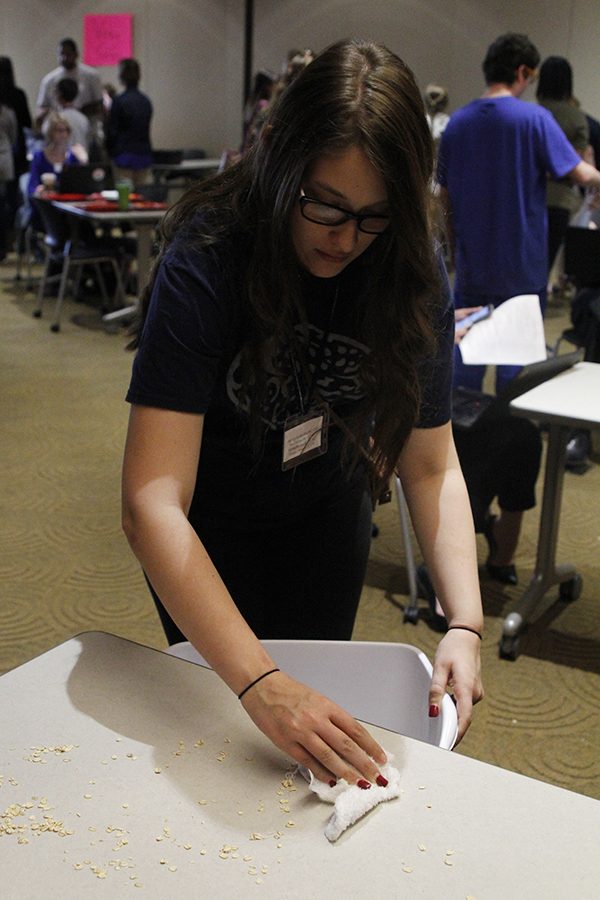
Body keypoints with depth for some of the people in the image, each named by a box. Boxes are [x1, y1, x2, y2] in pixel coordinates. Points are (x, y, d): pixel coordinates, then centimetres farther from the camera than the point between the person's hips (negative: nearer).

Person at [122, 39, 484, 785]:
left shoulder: (410, 277, -23)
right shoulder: (205, 261, -35)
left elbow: (430, 464, -17)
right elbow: (152, 504, -42)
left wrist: (464, 624, -32)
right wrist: (258, 686, -52)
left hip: (326, 507, 3)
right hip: (209, 520, -2)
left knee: (318, 687, 17)